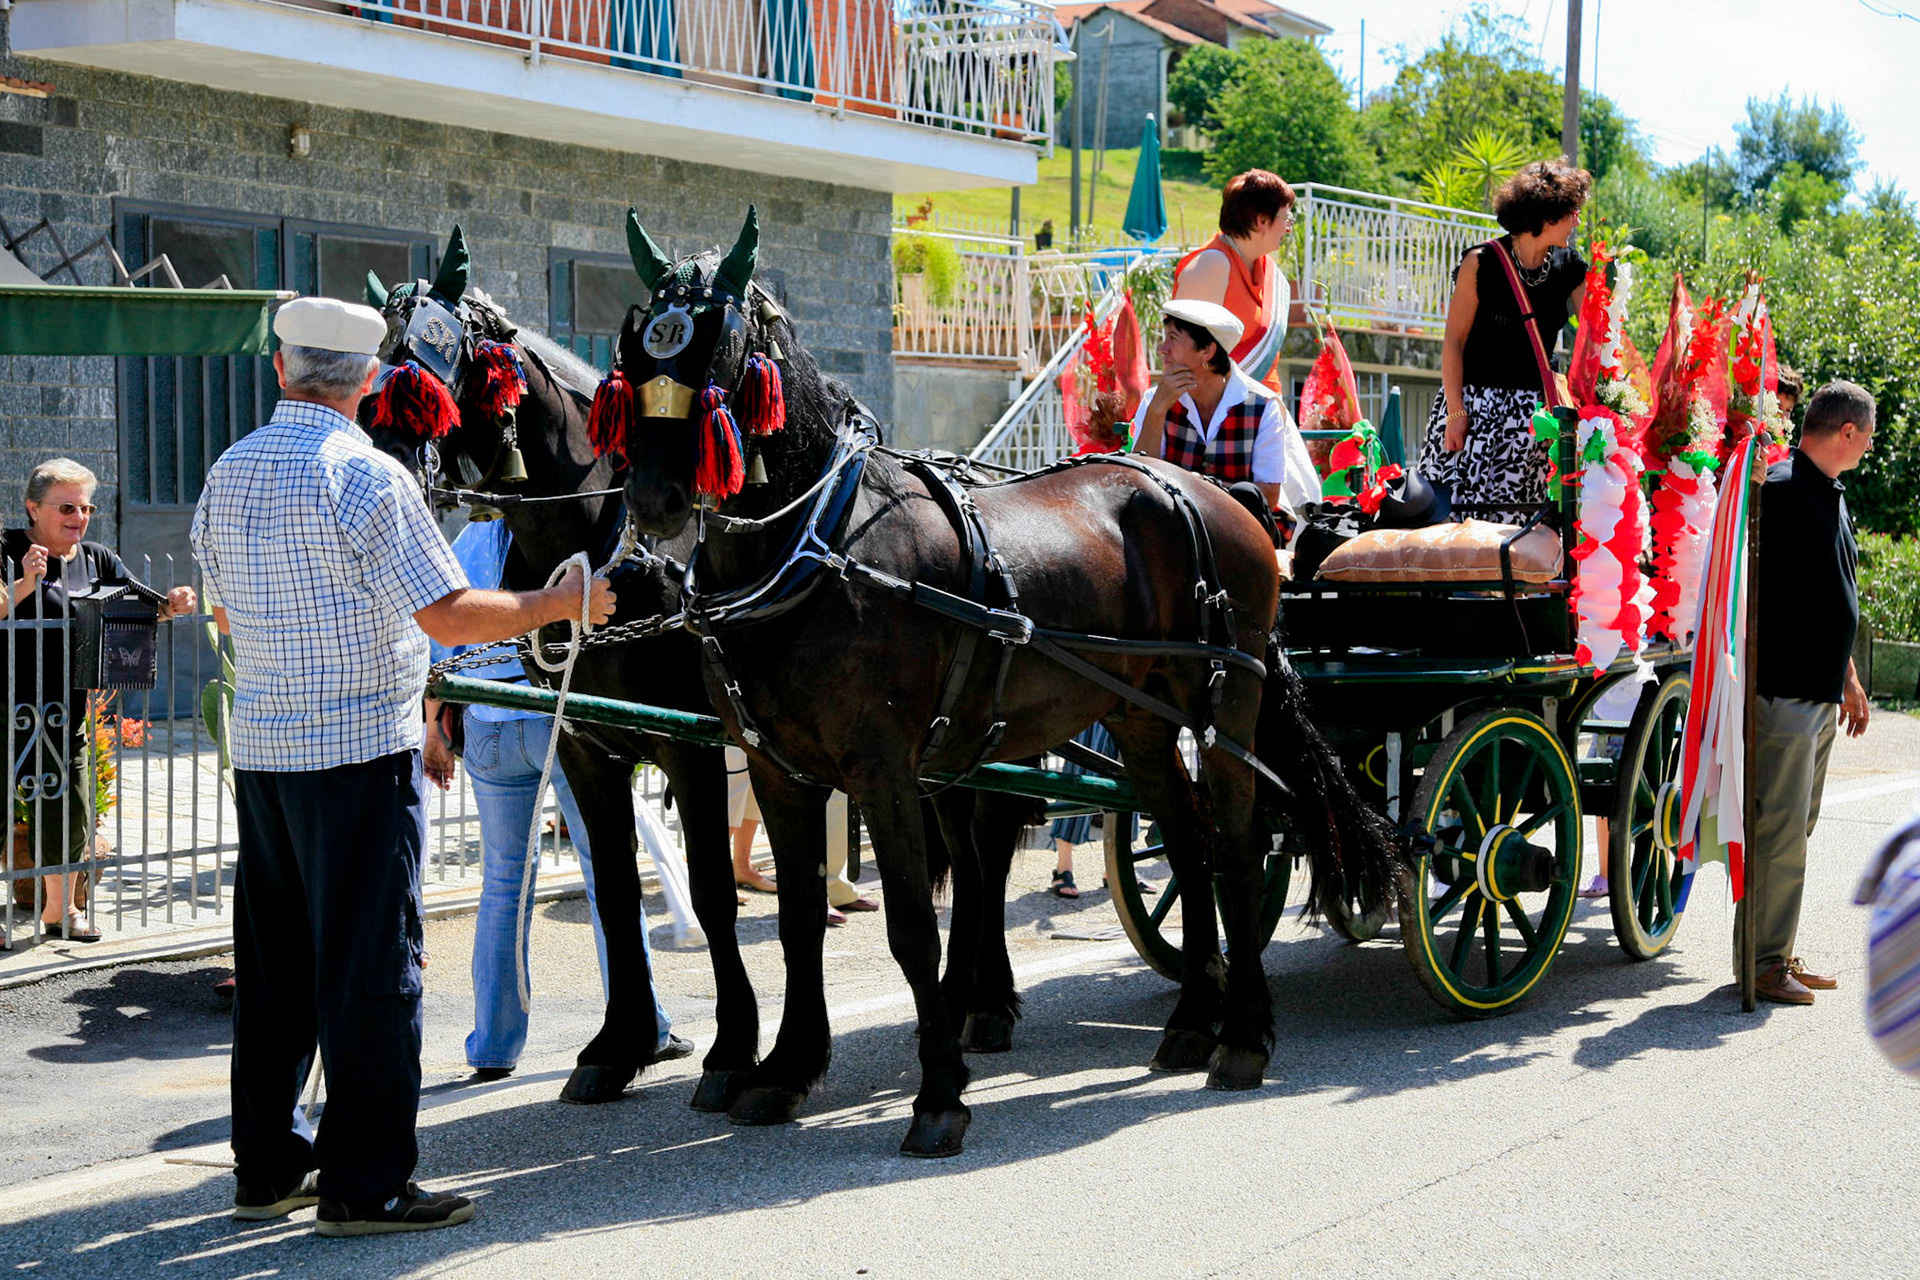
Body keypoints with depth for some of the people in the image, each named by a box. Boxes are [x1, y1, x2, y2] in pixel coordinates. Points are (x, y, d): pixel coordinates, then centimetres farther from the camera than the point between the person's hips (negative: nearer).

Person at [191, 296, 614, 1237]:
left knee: (273, 963, 14)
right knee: (371, 966, -1)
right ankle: (363, 1185, 1)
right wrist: (560, 604, -4)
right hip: (362, 749, -7)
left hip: (261, 746, 7)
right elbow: (448, 613, -16)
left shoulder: (226, 475, 8)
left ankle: (266, 1167, 21)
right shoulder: (365, 476, -14)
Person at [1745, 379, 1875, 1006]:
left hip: (1823, 693, 10)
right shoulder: (1779, 489, -13)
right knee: (1777, 830, -7)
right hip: (1783, 691, -10)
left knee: (1797, 830, 12)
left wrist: (1848, 676, 28)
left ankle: (1779, 954, 18)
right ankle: (1761, 961, -2)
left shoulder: (1833, 495, 17)